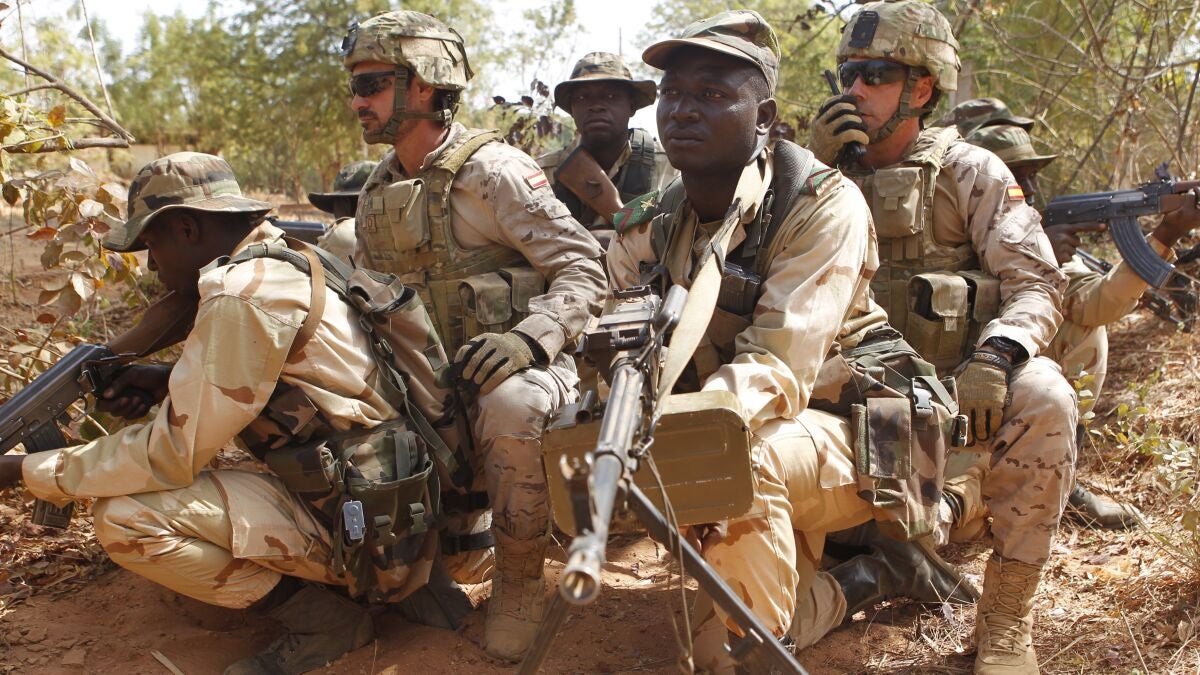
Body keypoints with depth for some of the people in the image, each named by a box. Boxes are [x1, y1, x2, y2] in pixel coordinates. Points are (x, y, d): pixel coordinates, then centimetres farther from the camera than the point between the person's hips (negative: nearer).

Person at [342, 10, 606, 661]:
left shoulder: (492, 170, -12)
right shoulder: (378, 189, 11)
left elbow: (584, 270, -15)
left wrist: (528, 338, -32)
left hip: (513, 365, -7)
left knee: (511, 408, -39)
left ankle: (520, 580, -15)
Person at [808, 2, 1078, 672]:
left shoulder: (970, 171, 1)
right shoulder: (831, 169, 10)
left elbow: (1037, 285, -6)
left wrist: (995, 355, -27)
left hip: (958, 388, -2)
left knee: (1042, 397, -34)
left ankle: (1008, 615, -17)